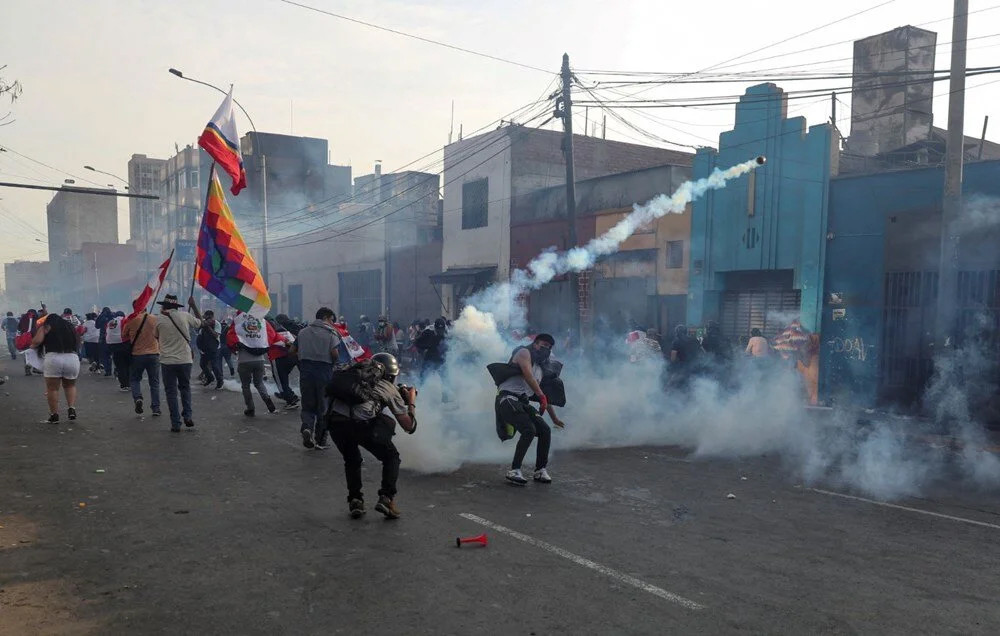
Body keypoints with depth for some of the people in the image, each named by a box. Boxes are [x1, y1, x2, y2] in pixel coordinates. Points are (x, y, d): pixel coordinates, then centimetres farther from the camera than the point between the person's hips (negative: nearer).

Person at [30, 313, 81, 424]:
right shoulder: (70, 327, 24)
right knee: (70, 386, 22)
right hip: (73, 359, 3)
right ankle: (71, 409, 6)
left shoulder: (45, 327, 13)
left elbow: (36, 341, 0)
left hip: (53, 359, -3)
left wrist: (32, 346, 20)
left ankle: (54, 415, 9)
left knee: (52, 388, 8)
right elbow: (78, 343, 19)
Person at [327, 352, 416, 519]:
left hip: (334, 421, 4)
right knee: (391, 457, 20)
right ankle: (386, 498, 7)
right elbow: (409, 426, 20)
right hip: (360, 424, -4)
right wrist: (411, 402, 37)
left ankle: (354, 500, 21)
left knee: (351, 460, 32)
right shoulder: (390, 389, 20)